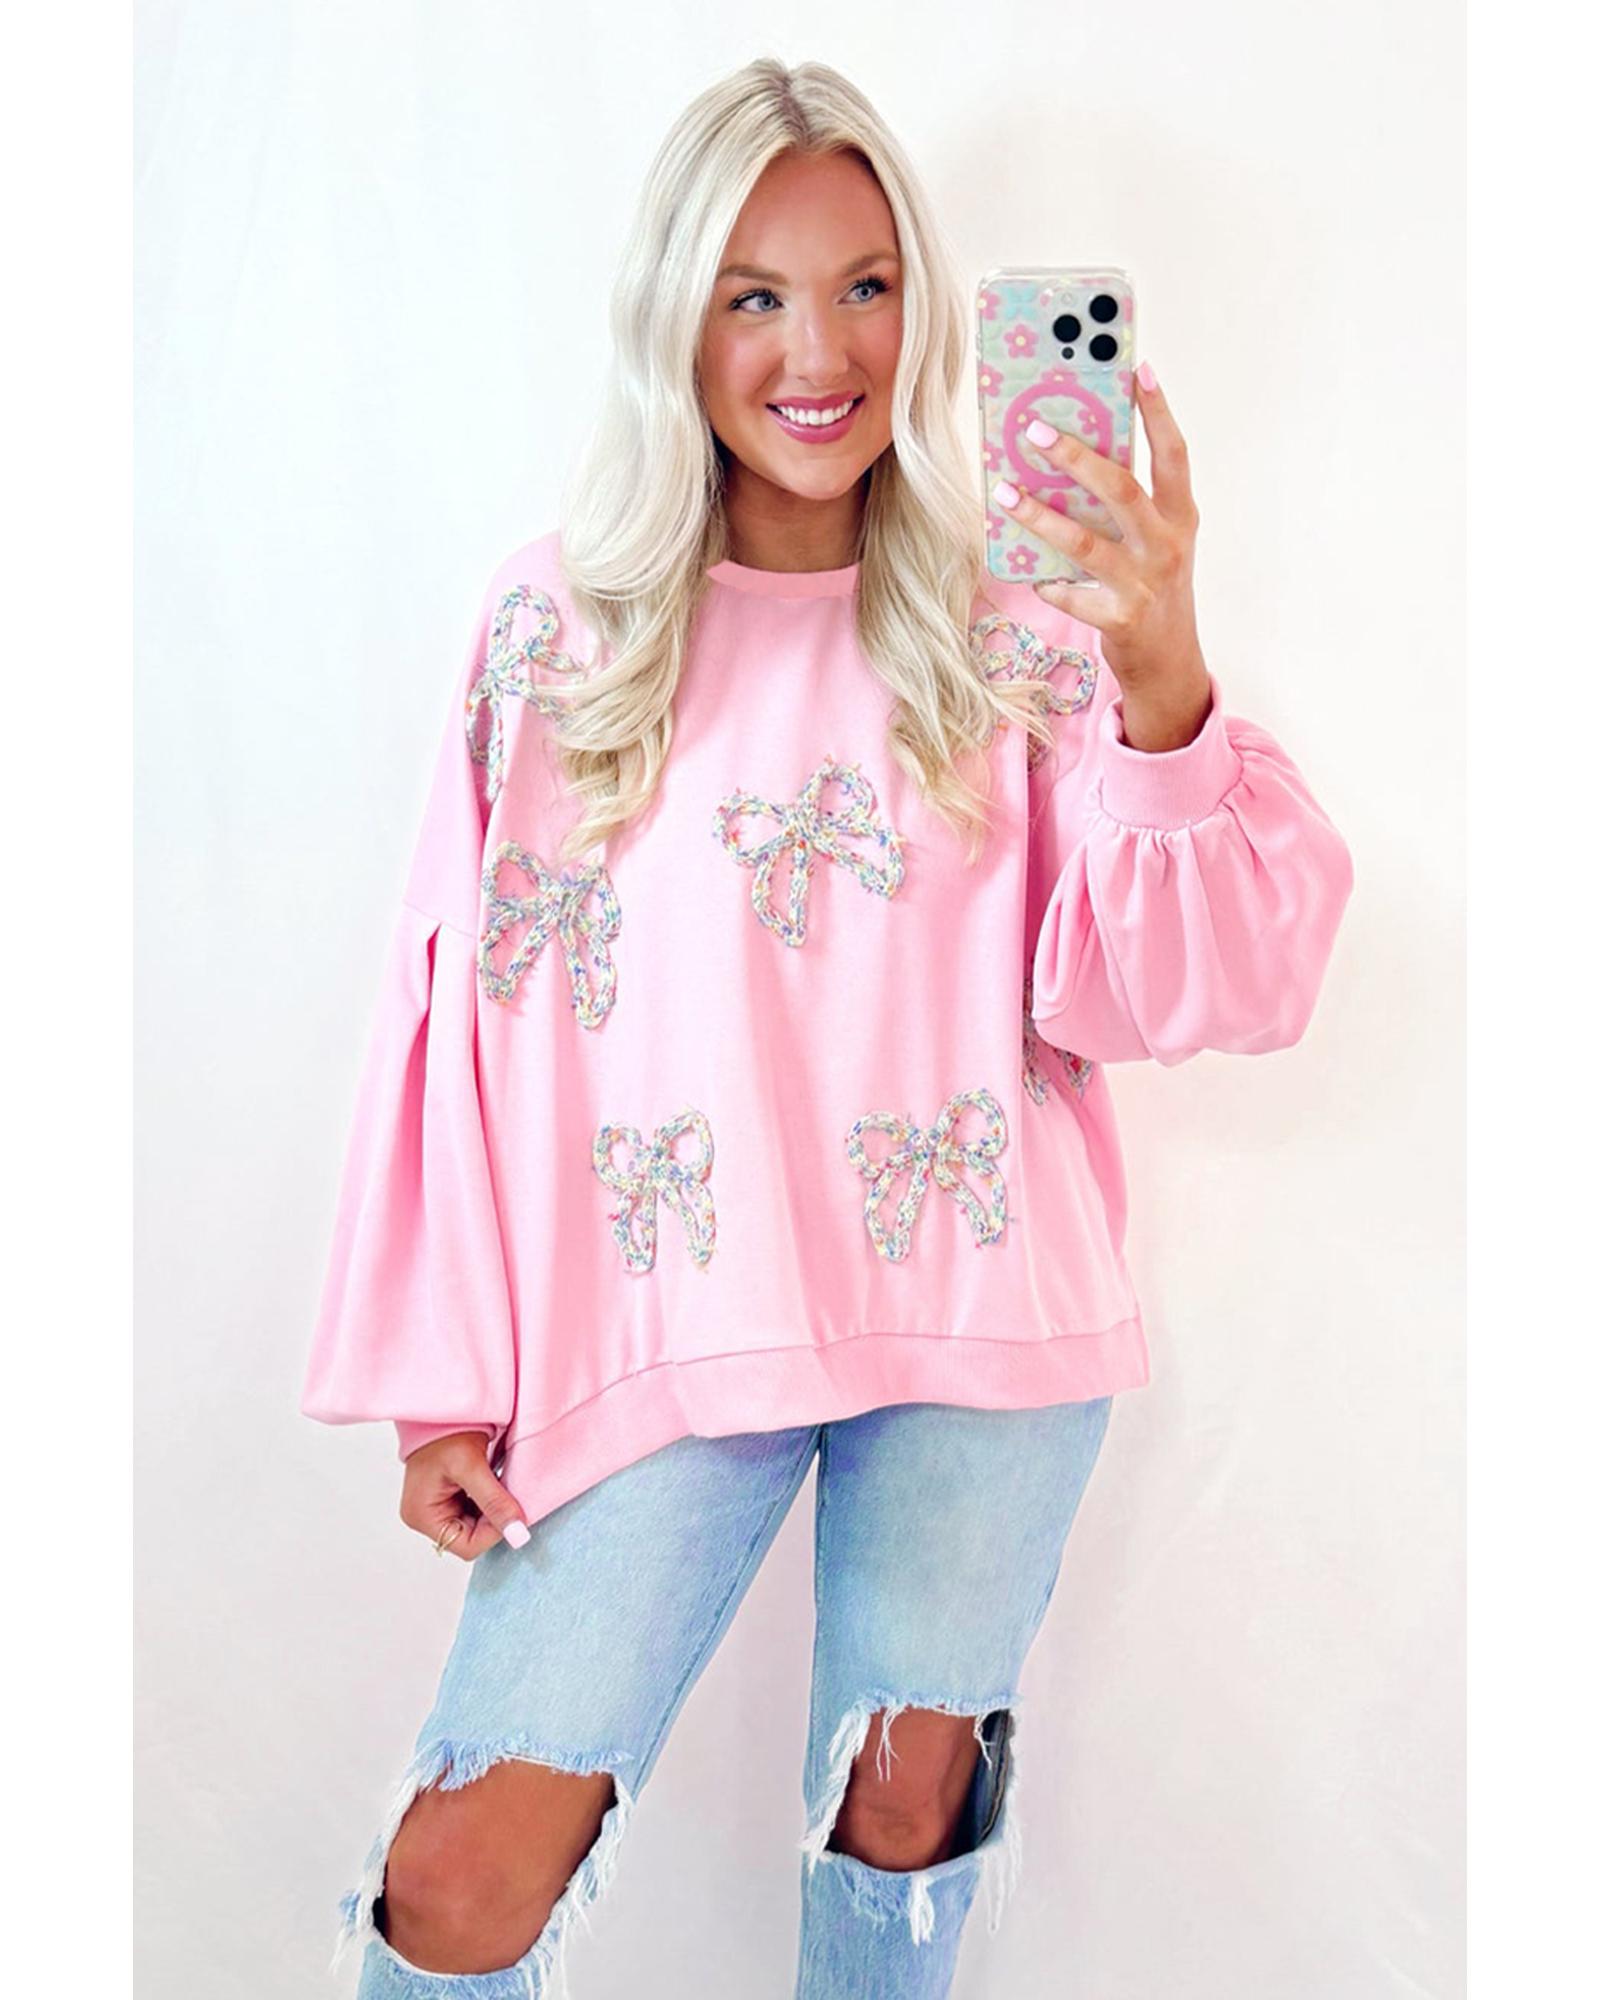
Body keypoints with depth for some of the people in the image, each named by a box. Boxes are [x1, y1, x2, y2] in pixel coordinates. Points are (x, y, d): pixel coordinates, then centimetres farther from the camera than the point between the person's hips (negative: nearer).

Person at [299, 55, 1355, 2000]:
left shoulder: (1015, 622, 3)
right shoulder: (560, 622, 3)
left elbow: (1166, 991, -5)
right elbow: (462, 1006, 3)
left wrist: (1165, 673, -22)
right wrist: (446, 1384, 2)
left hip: (979, 1318, 1)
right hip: (664, 1329, 0)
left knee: (907, 1809, 10)